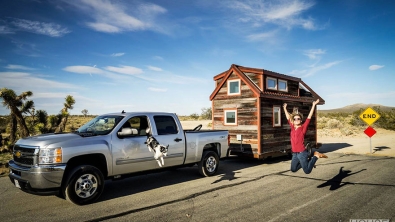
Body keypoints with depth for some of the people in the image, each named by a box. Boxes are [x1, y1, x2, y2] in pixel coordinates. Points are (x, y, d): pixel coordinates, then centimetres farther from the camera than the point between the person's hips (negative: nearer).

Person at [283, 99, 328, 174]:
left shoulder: (303, 128, -5)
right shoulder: (292, 128, 6)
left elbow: (309, 117, -10)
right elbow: (288, 117, 16)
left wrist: (314, 105, -13)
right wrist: (285, 108, 24)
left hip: (302, 153, -6)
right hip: (294, 154, 6)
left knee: (307, 171, -3)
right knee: (293, 169, 13)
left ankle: (316, 155, 16)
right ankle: (307, 162, 31)